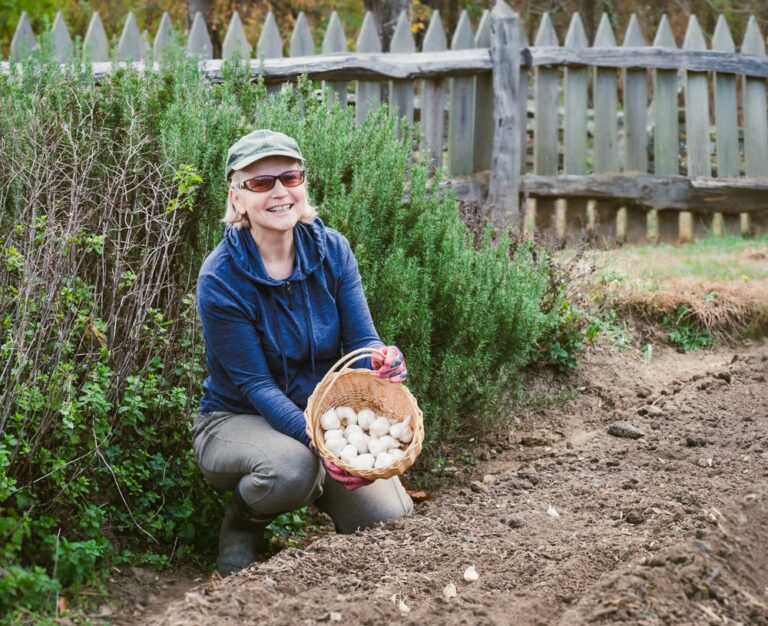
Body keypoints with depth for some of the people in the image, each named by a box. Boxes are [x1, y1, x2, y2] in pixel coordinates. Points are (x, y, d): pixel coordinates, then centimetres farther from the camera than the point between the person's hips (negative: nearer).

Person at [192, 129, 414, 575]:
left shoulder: (331, 249, -7)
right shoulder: (221, 278, -20)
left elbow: (362, 342, -8)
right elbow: (255, 384, -21)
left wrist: (384, 361, -34)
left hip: (322, 414, 4)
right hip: (238, 420, -3)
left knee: (392, 519, -16)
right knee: (291, 466, -37)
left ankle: (318, 490, 17)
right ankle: (242, 527, -3)